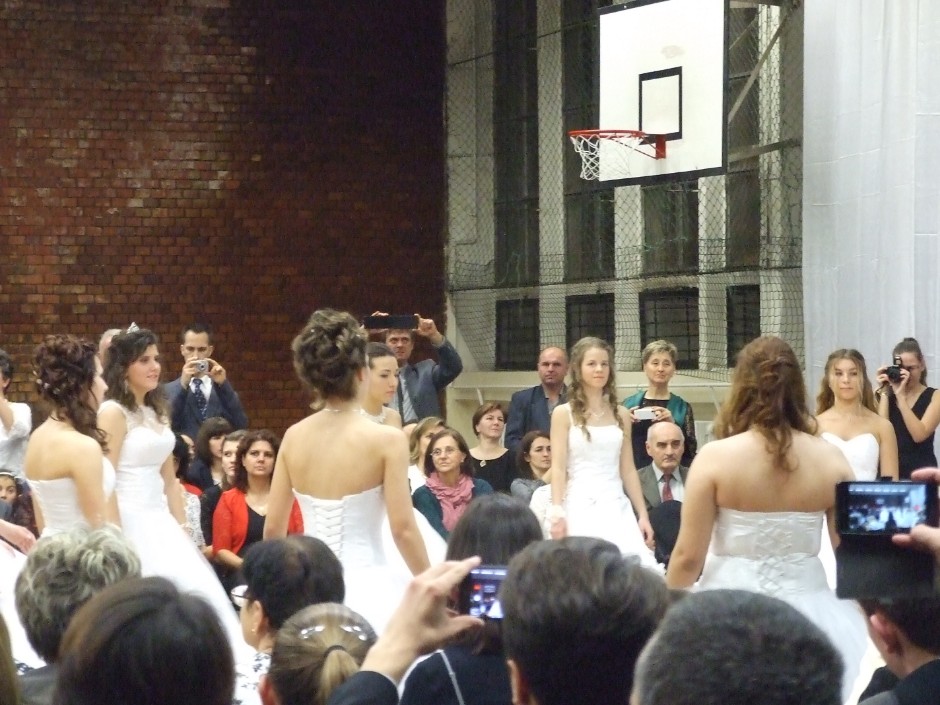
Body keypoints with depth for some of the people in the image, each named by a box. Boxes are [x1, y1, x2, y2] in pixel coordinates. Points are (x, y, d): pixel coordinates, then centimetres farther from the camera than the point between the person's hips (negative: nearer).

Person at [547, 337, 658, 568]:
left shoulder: (621, 415, 13)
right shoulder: (564, 413, 2)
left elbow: (628, 470, 14)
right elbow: (558, 468, -5)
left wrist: (643, 515, 9)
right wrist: (556, 513, -15)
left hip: (616, 508, 3)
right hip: (580, 507, -3)